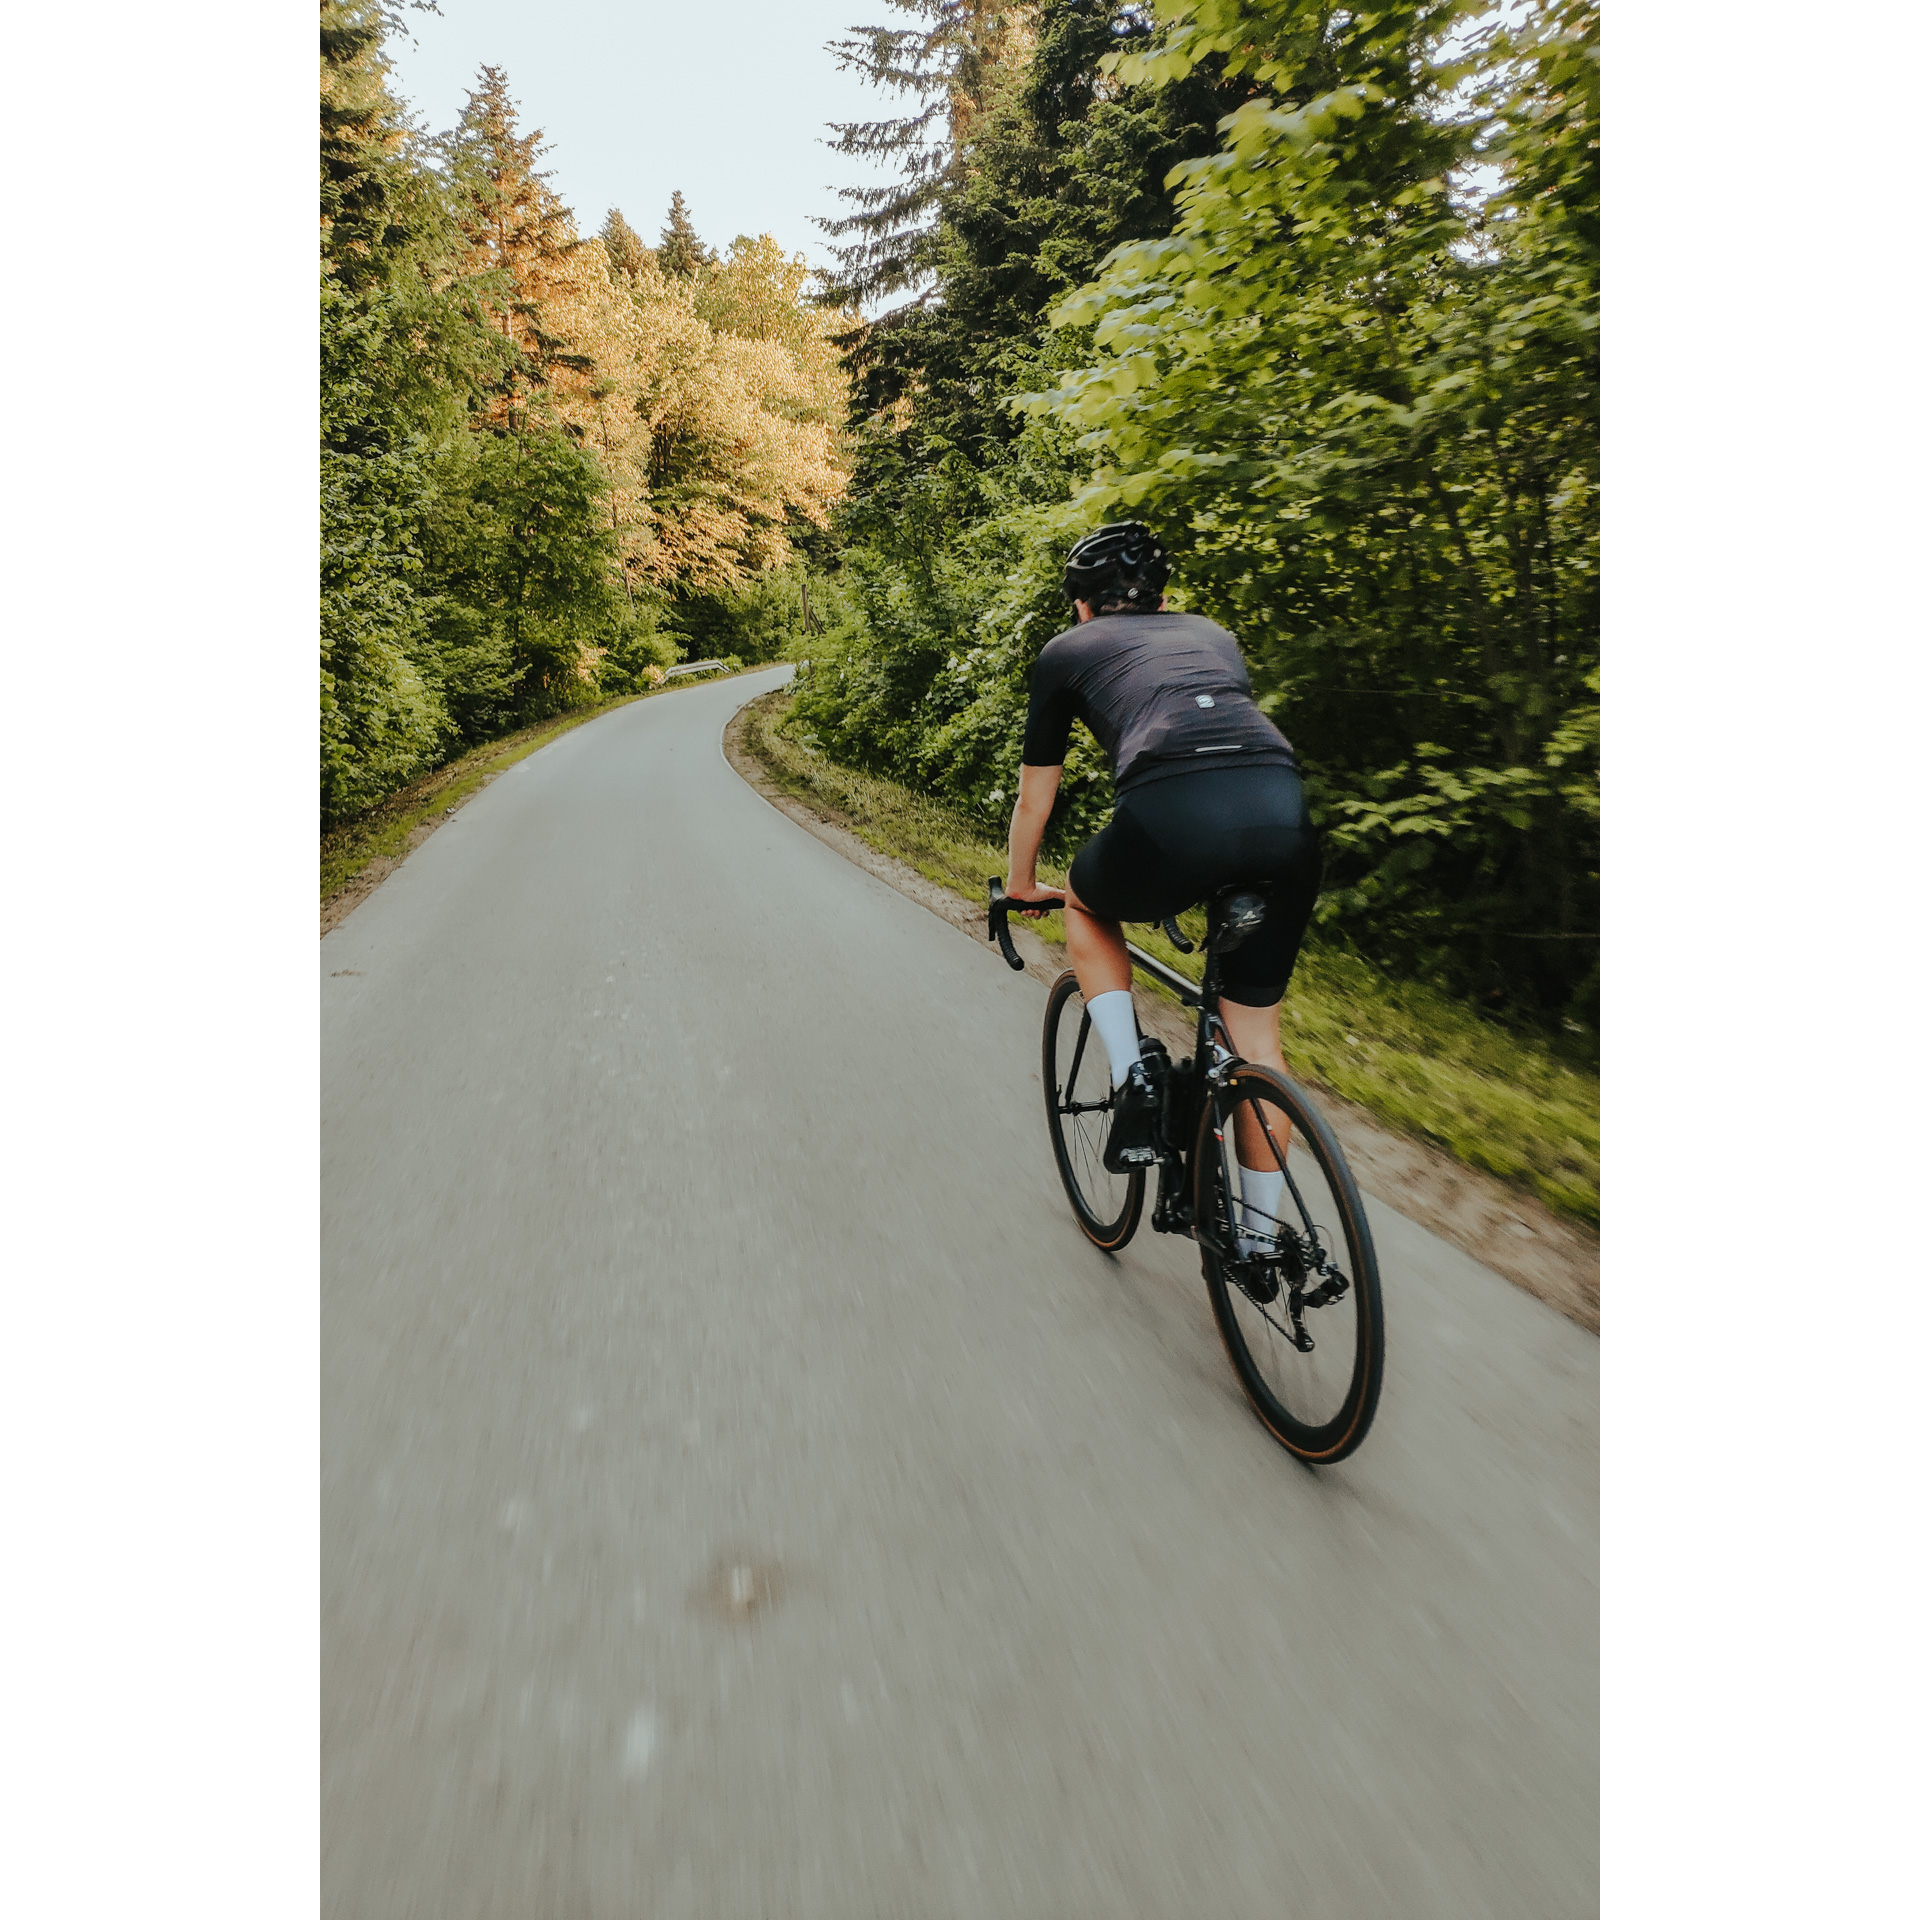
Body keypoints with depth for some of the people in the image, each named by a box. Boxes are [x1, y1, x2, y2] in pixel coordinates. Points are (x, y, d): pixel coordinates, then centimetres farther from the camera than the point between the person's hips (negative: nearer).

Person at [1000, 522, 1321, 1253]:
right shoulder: (1212, 634, 36)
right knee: (1256, 1031, 19)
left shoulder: (1067, 650, 25)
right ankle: (1260, 1237, 30)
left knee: (1088, 904, 31)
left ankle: (1132, 1078, 15)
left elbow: (1035, 796, 31)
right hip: (1286, 812, 4)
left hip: (1172, 815, -4)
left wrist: (1021, 885, 47)